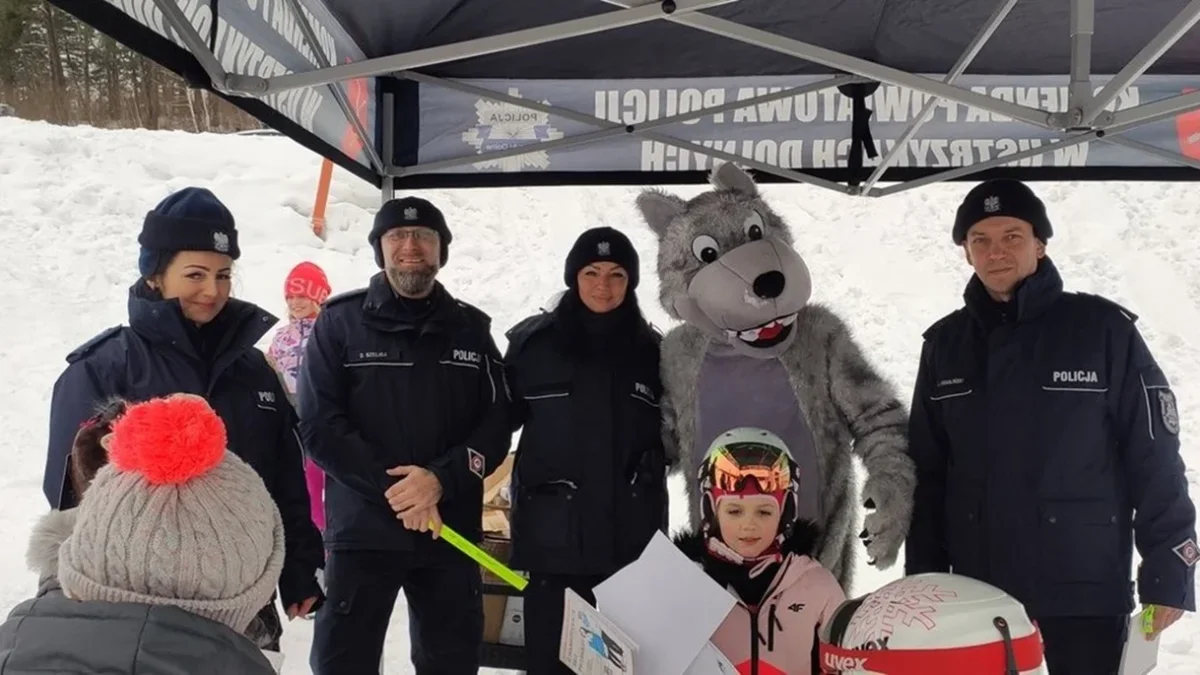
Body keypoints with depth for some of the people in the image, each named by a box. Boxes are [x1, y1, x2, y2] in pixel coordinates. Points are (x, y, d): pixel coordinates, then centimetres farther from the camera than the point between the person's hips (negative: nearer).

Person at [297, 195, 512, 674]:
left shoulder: (471, 329, 9)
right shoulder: (340, 321, 1)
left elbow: (496, 427, 2)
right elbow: (319, 426, -6)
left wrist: (439, 479, -16)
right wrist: (391, 486, -16)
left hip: (452, 532, 3)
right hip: (362, 529, -2)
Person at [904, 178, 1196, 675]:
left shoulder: (1102, 329, -6)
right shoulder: (945, 344, 6)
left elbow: (1157, 461, -4)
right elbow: (926, 470, 11)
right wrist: (923, 579, 9)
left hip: (1086, 598, -3)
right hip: (975, 602, 4)